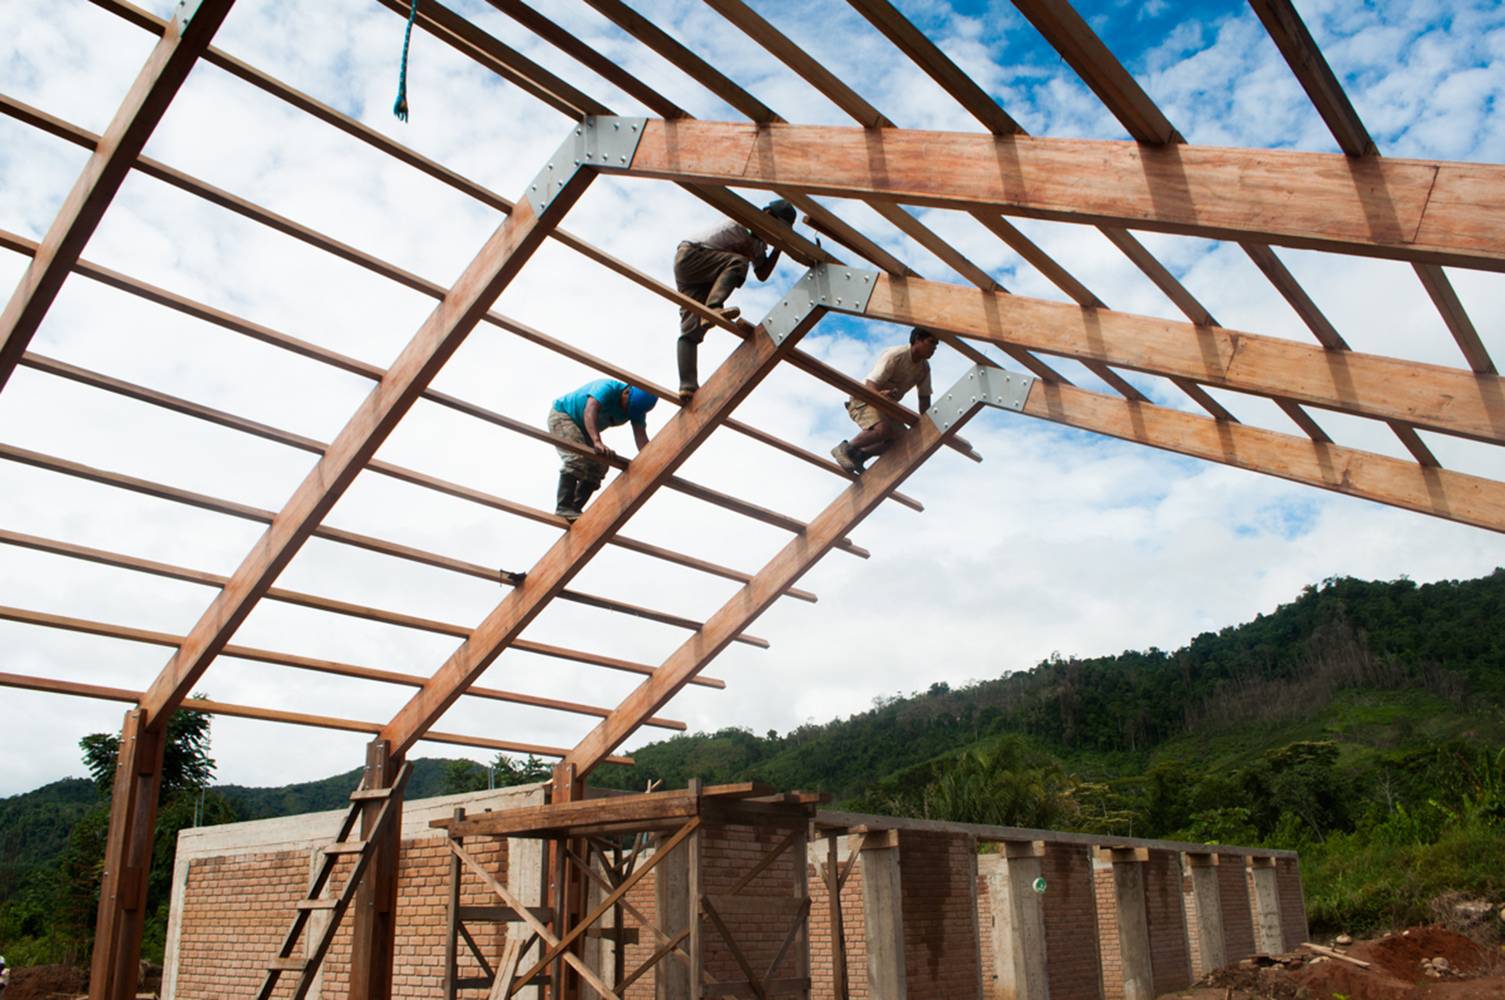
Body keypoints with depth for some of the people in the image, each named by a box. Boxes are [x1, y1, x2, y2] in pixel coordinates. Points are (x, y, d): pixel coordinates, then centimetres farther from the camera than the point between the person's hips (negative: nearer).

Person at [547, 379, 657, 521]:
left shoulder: (637, 408, -12)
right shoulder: (608, 388, -33)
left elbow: (641, 436, -23)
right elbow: (590, 411, -49)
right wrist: (597, 442, -64)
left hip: (584, 430, 8)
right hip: (562, 415, -8)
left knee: (598, 467, -5)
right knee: (576, 458, -28)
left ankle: (575, 509, -1)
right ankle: (563, 508, -31)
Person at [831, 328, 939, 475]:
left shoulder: (924, 367, 3)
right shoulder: (895, 355, -20)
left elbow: (924, 397, 8)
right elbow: (872, 384, -26)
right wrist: (880, 394, -48)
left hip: (885, 407, 8)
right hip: (863, 400, -8)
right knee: (883, 429, -35)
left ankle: (860, 454, 1)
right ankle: (844, 449, -15)